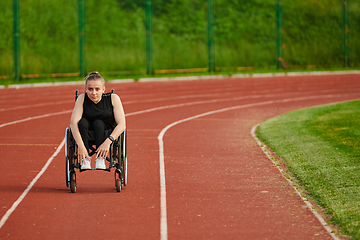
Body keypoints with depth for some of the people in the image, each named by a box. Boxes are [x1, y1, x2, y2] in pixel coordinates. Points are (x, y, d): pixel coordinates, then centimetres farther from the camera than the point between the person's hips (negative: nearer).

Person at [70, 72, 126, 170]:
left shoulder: (113, 98, -12)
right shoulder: (82, 98, -10)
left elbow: (122, 124, -20)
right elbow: (73, 122, -23)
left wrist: (108, 142, -37)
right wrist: (80, 146, -39)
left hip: (108, 134, -1)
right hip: (86, 135, 1)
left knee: (98, 123, -30)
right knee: (83, 122, -28)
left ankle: (101, 160, -32)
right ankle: (85, 161, -30)